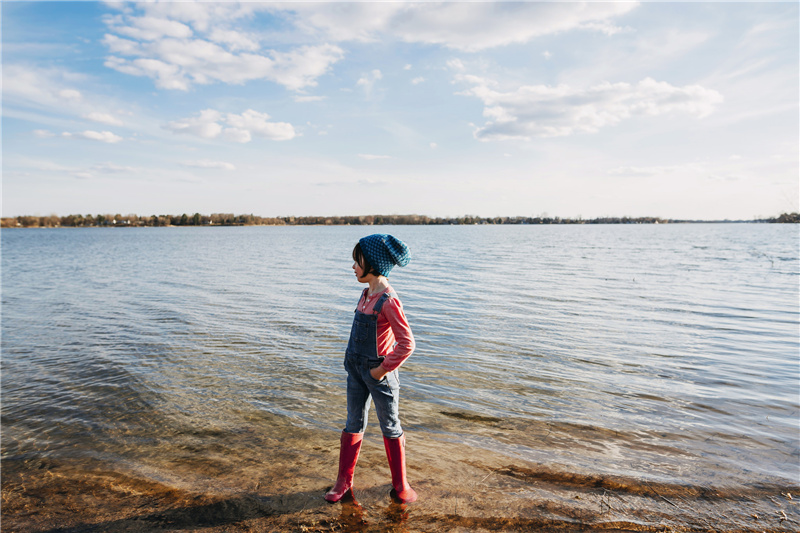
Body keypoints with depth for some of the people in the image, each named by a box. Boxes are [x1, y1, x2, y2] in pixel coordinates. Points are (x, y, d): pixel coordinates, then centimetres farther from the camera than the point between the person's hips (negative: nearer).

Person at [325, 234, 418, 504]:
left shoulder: (388, 301, -23)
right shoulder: (367, 293, 3)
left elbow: (407, 344, -24)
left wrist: (383, 369, -17)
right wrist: (353, 359, 12)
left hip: (378, 372, -7)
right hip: (355, 368, 7)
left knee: (390, 428, 10)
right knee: (353, 425, 17)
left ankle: (400, 485, 27)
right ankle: (344, 481, 31)